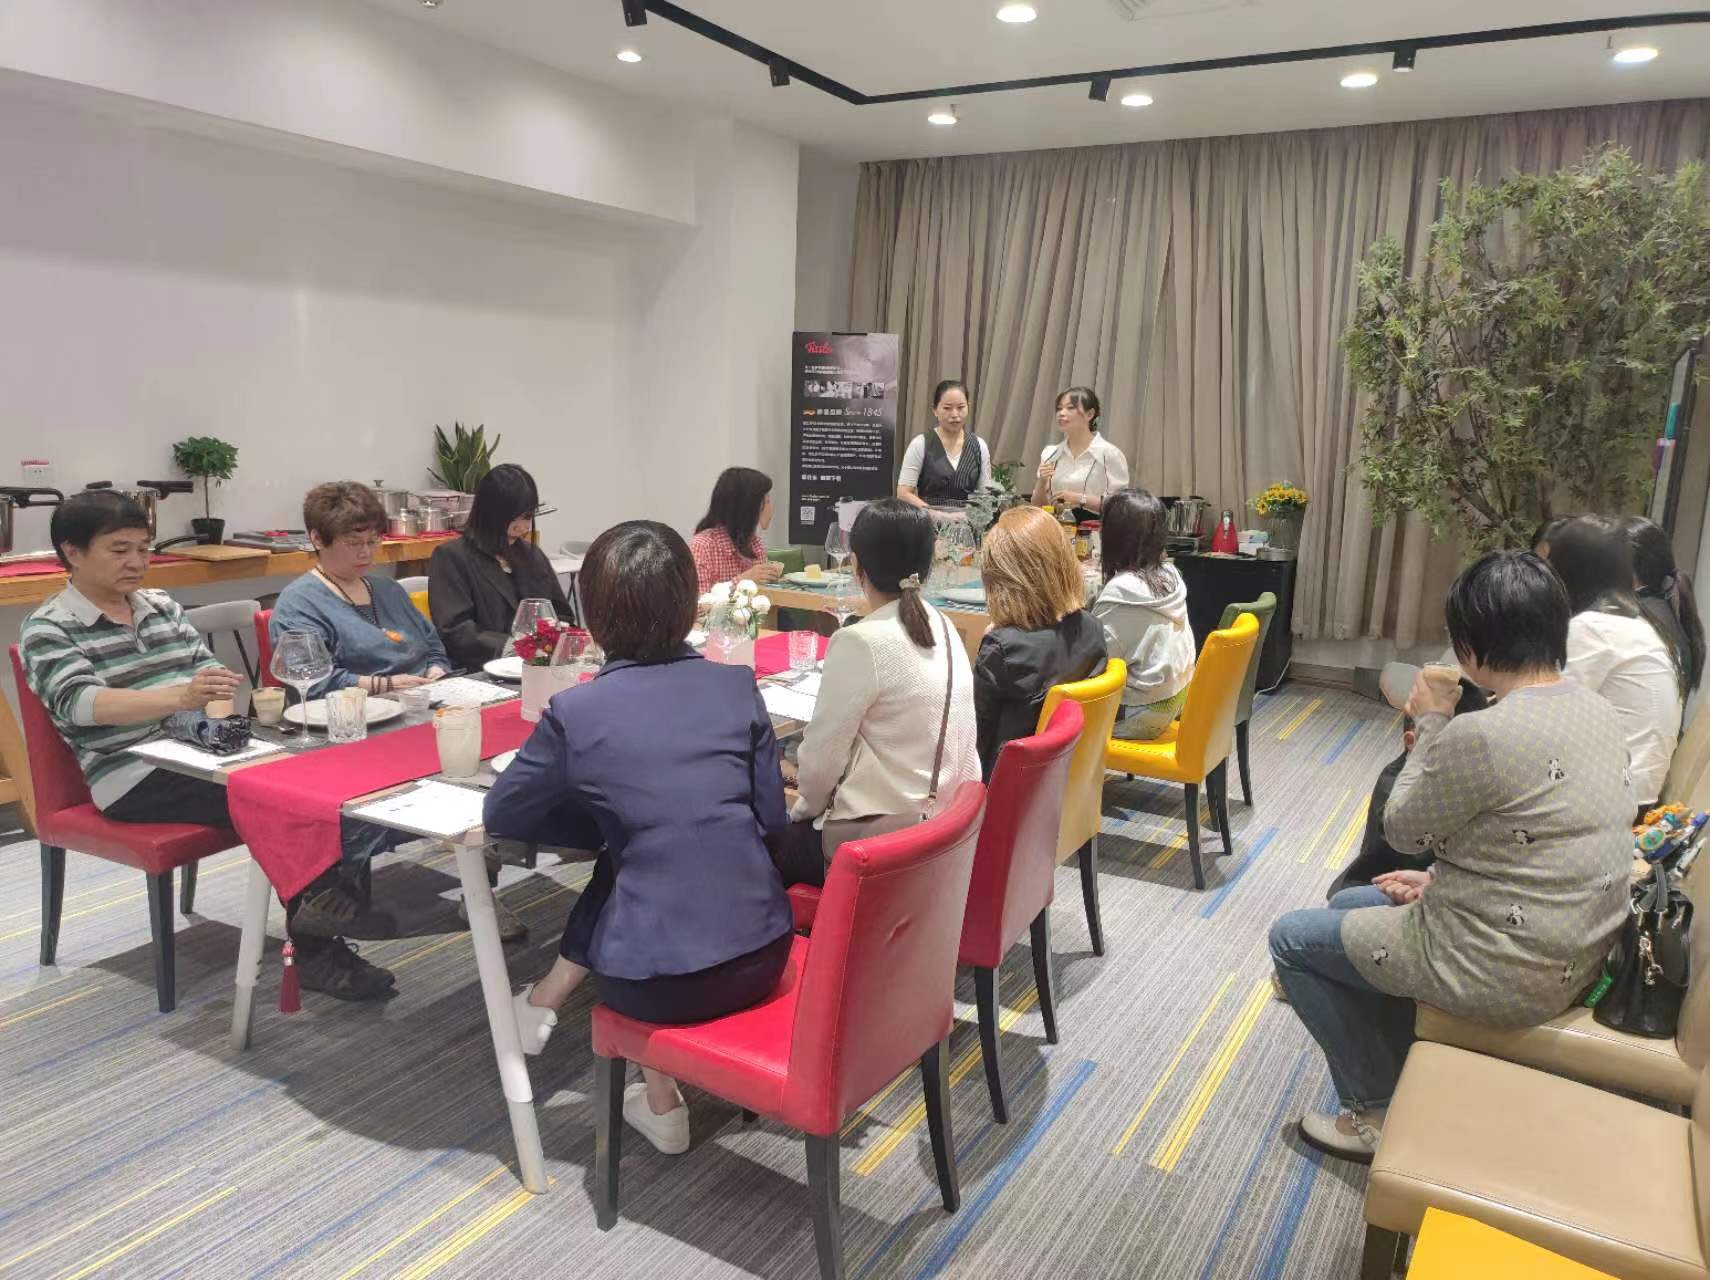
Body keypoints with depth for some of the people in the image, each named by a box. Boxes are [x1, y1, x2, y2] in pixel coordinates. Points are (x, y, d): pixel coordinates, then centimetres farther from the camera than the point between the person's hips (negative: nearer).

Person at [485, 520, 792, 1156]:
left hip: (663, 980, -3)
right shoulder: (737, 686, -2)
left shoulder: (576, 711, -9)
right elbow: (772, 819, 4)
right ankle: (547, 1003, 41)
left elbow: (500, 814, 4)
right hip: (762, 954, 3)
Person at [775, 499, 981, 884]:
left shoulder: (861, 643, -21)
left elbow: (821, 757, -15)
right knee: (794, 828, 26)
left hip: (877, 841, -8)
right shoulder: (943, 629, 4)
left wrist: (804, 808, 6)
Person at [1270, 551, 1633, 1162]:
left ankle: (1376, 1114, 18)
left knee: (1291, 939, 8)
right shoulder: (1596, 710, 0)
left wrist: (1430, 725, -5)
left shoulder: (1482, 735, -29)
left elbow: (1401, 829, -12)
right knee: (1348, 905, 24)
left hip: (1505, 973, -9)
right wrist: (1443, 879, 11)